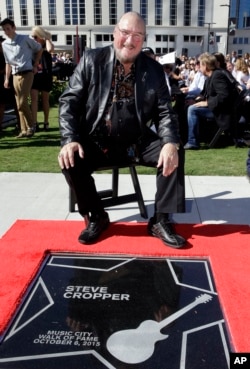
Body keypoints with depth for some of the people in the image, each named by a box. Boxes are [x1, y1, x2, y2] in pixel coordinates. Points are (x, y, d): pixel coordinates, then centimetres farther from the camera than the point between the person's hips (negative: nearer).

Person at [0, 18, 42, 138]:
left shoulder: (25, 39, -3)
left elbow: (39, 49, 9)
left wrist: (35, 65, 3)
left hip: (27, 73, -5)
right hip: (15, 75, 5)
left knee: (23, 102, -13)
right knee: (19, 104, 5)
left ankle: (30, 127, 2)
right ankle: (24, 129, 11)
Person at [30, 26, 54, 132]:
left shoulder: (46, 45, 1)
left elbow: (50, 49, -24)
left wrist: (47, 38, -10)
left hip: (45, 75, -2)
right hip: (34, 75, 2)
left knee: (45, 100, 7)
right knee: (34, 99, -7)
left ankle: (46, 122, 16)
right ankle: (34, 123, -8)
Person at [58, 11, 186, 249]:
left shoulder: (154, 69, 1)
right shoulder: (91, 60, -4)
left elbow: (165, 112, 0)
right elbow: (69, 101, -5)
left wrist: (171, 143, -21)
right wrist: (70, 139, -21)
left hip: (137, 142, 2)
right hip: (96, 141, -1)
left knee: (175, 154, -19)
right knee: (70, 161, -26)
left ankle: (160, 221, -4)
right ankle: (97, 217, -1)